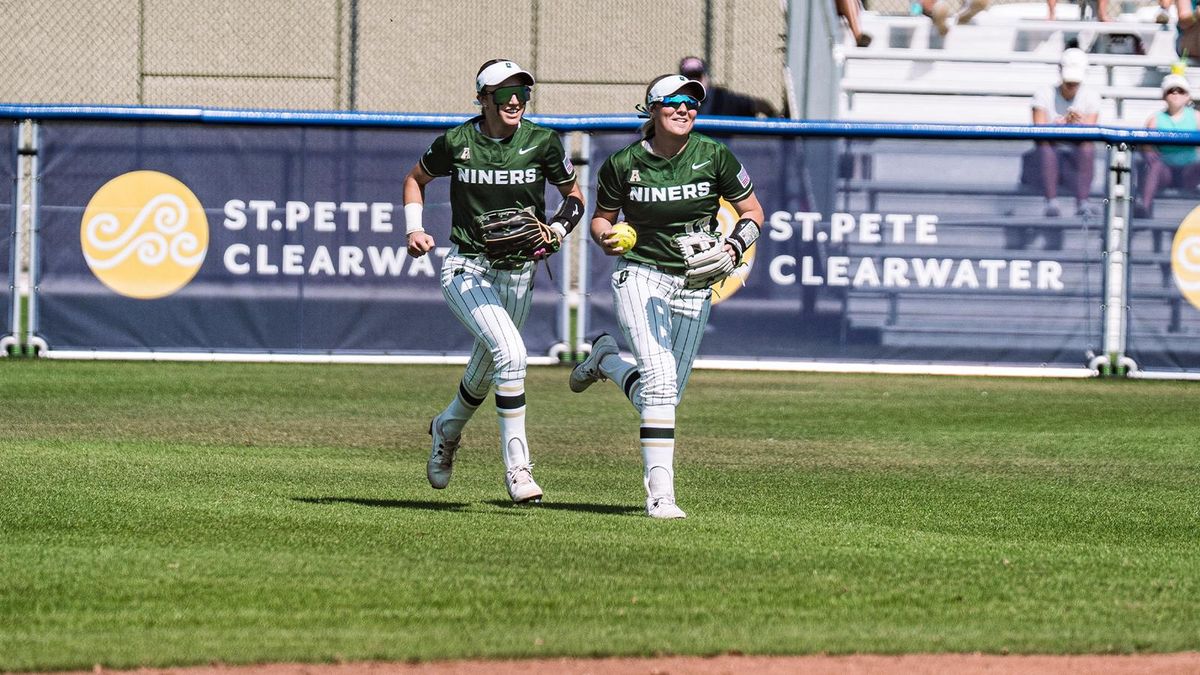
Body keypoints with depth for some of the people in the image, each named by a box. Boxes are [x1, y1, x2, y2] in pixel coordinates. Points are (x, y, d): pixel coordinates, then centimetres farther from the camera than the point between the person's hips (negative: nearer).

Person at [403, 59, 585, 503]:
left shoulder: (541, 142, -4)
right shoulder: (457, 142, -7)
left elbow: (574, 195, 10)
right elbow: (415, 179, 13)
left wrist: (556, 231, -8)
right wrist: (414, 229, 0)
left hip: (518, 272, 3)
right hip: (466, 270, -3)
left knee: (486, 373, 16)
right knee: (510, 352, -25)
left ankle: (447, 429, 50)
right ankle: (517, 467, -18)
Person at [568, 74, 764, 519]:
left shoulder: (714, 157, -5)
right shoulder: (623, 164, -6)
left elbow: (752, 212, 4)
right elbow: (601, 217, 10)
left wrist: (734, 249, -14)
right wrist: (606, 239, -13)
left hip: (693, 286, 3)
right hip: (640, 276, -3)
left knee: (665, 394, 8)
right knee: (659, 378, -22)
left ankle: (606, 359, 39)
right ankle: (660, 493, -19)